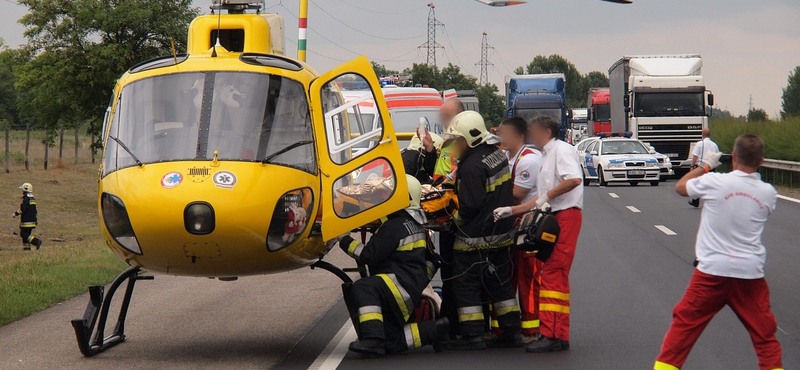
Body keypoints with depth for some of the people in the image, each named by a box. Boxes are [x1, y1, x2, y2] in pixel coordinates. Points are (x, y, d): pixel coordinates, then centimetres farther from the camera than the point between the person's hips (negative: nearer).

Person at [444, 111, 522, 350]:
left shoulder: (473, 166, -22)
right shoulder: (497, 154, 7)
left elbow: (470, 205, -23)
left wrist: (455, 220, -4)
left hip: (475, 239, -9)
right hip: (501, 233, 9)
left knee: (466, 285, 0)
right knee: (499, 283, 16)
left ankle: (473, 336, 0)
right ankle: (511, 331, 18)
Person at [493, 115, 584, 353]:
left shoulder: (561, 149, -4)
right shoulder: (545, 157, 24)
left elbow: (574, 179, -21)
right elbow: (539, 200, 21)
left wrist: (546, 196, -16)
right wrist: (511, 211, 13)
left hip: (566, 215, -10)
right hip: (553, 218, 10)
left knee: (553, 274, -14)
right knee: (556, 276, 10)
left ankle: (551, 335, -18)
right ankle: (559, 336, 12)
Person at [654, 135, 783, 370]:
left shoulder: (714, 182, -10)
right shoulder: (768, 193, -1)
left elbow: (681, 187, 9)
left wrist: (705, 166, 23)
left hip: (713, 271, -2)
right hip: (751, 273, 2)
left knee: (684, 324, 8)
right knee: (764, 332, 12)